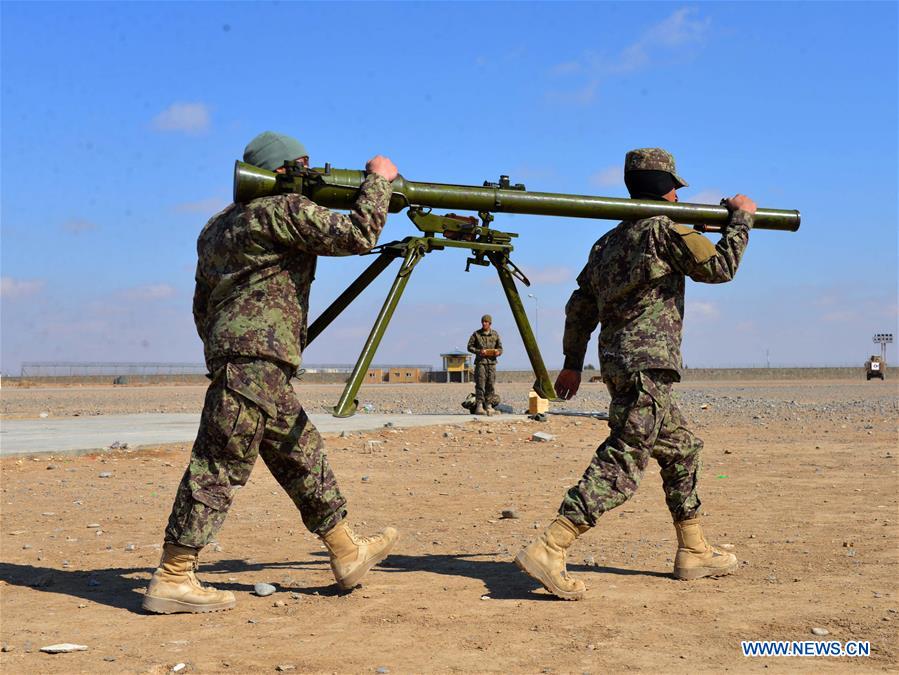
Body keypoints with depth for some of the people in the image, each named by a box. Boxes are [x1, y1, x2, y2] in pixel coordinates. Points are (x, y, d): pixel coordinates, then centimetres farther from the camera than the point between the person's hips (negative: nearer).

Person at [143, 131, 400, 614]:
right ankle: (172, 579, -6)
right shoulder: (284, 210, -5)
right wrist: (378, 180, 1)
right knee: (220, 466, -8)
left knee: (302, 454, 15)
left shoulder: (220, 225, 23)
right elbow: (357, 235, -12)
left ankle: (347, 553, 24)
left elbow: (202, 306, 24)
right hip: (255, 359, -10)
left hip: (230, 354, 10)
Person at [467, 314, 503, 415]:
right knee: (480, 384, -9)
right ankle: (479, 406, -11)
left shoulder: (495, 334, 9)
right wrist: (478, 351, -14)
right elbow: (470, 346, 3)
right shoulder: (476, 334, 3)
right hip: (480, 361, -3)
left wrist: (498, 352, -11)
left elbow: (500, 347, 13)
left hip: (491, 362, 3)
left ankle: (489, 405, 9)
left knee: (491, 385, 2)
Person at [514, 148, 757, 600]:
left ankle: (694, 553, 25)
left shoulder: (608, 242, 17)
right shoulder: (664, 229, -7)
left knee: (683, 450, 20)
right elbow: (719, 267, -4)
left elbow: (580, 306, 18)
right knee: (621, 466, -14)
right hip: (646, 364, -10)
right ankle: (548, 552, -22)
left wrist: (573, 363, 23)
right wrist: (740, 218, 9)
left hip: (616, 362, 10)